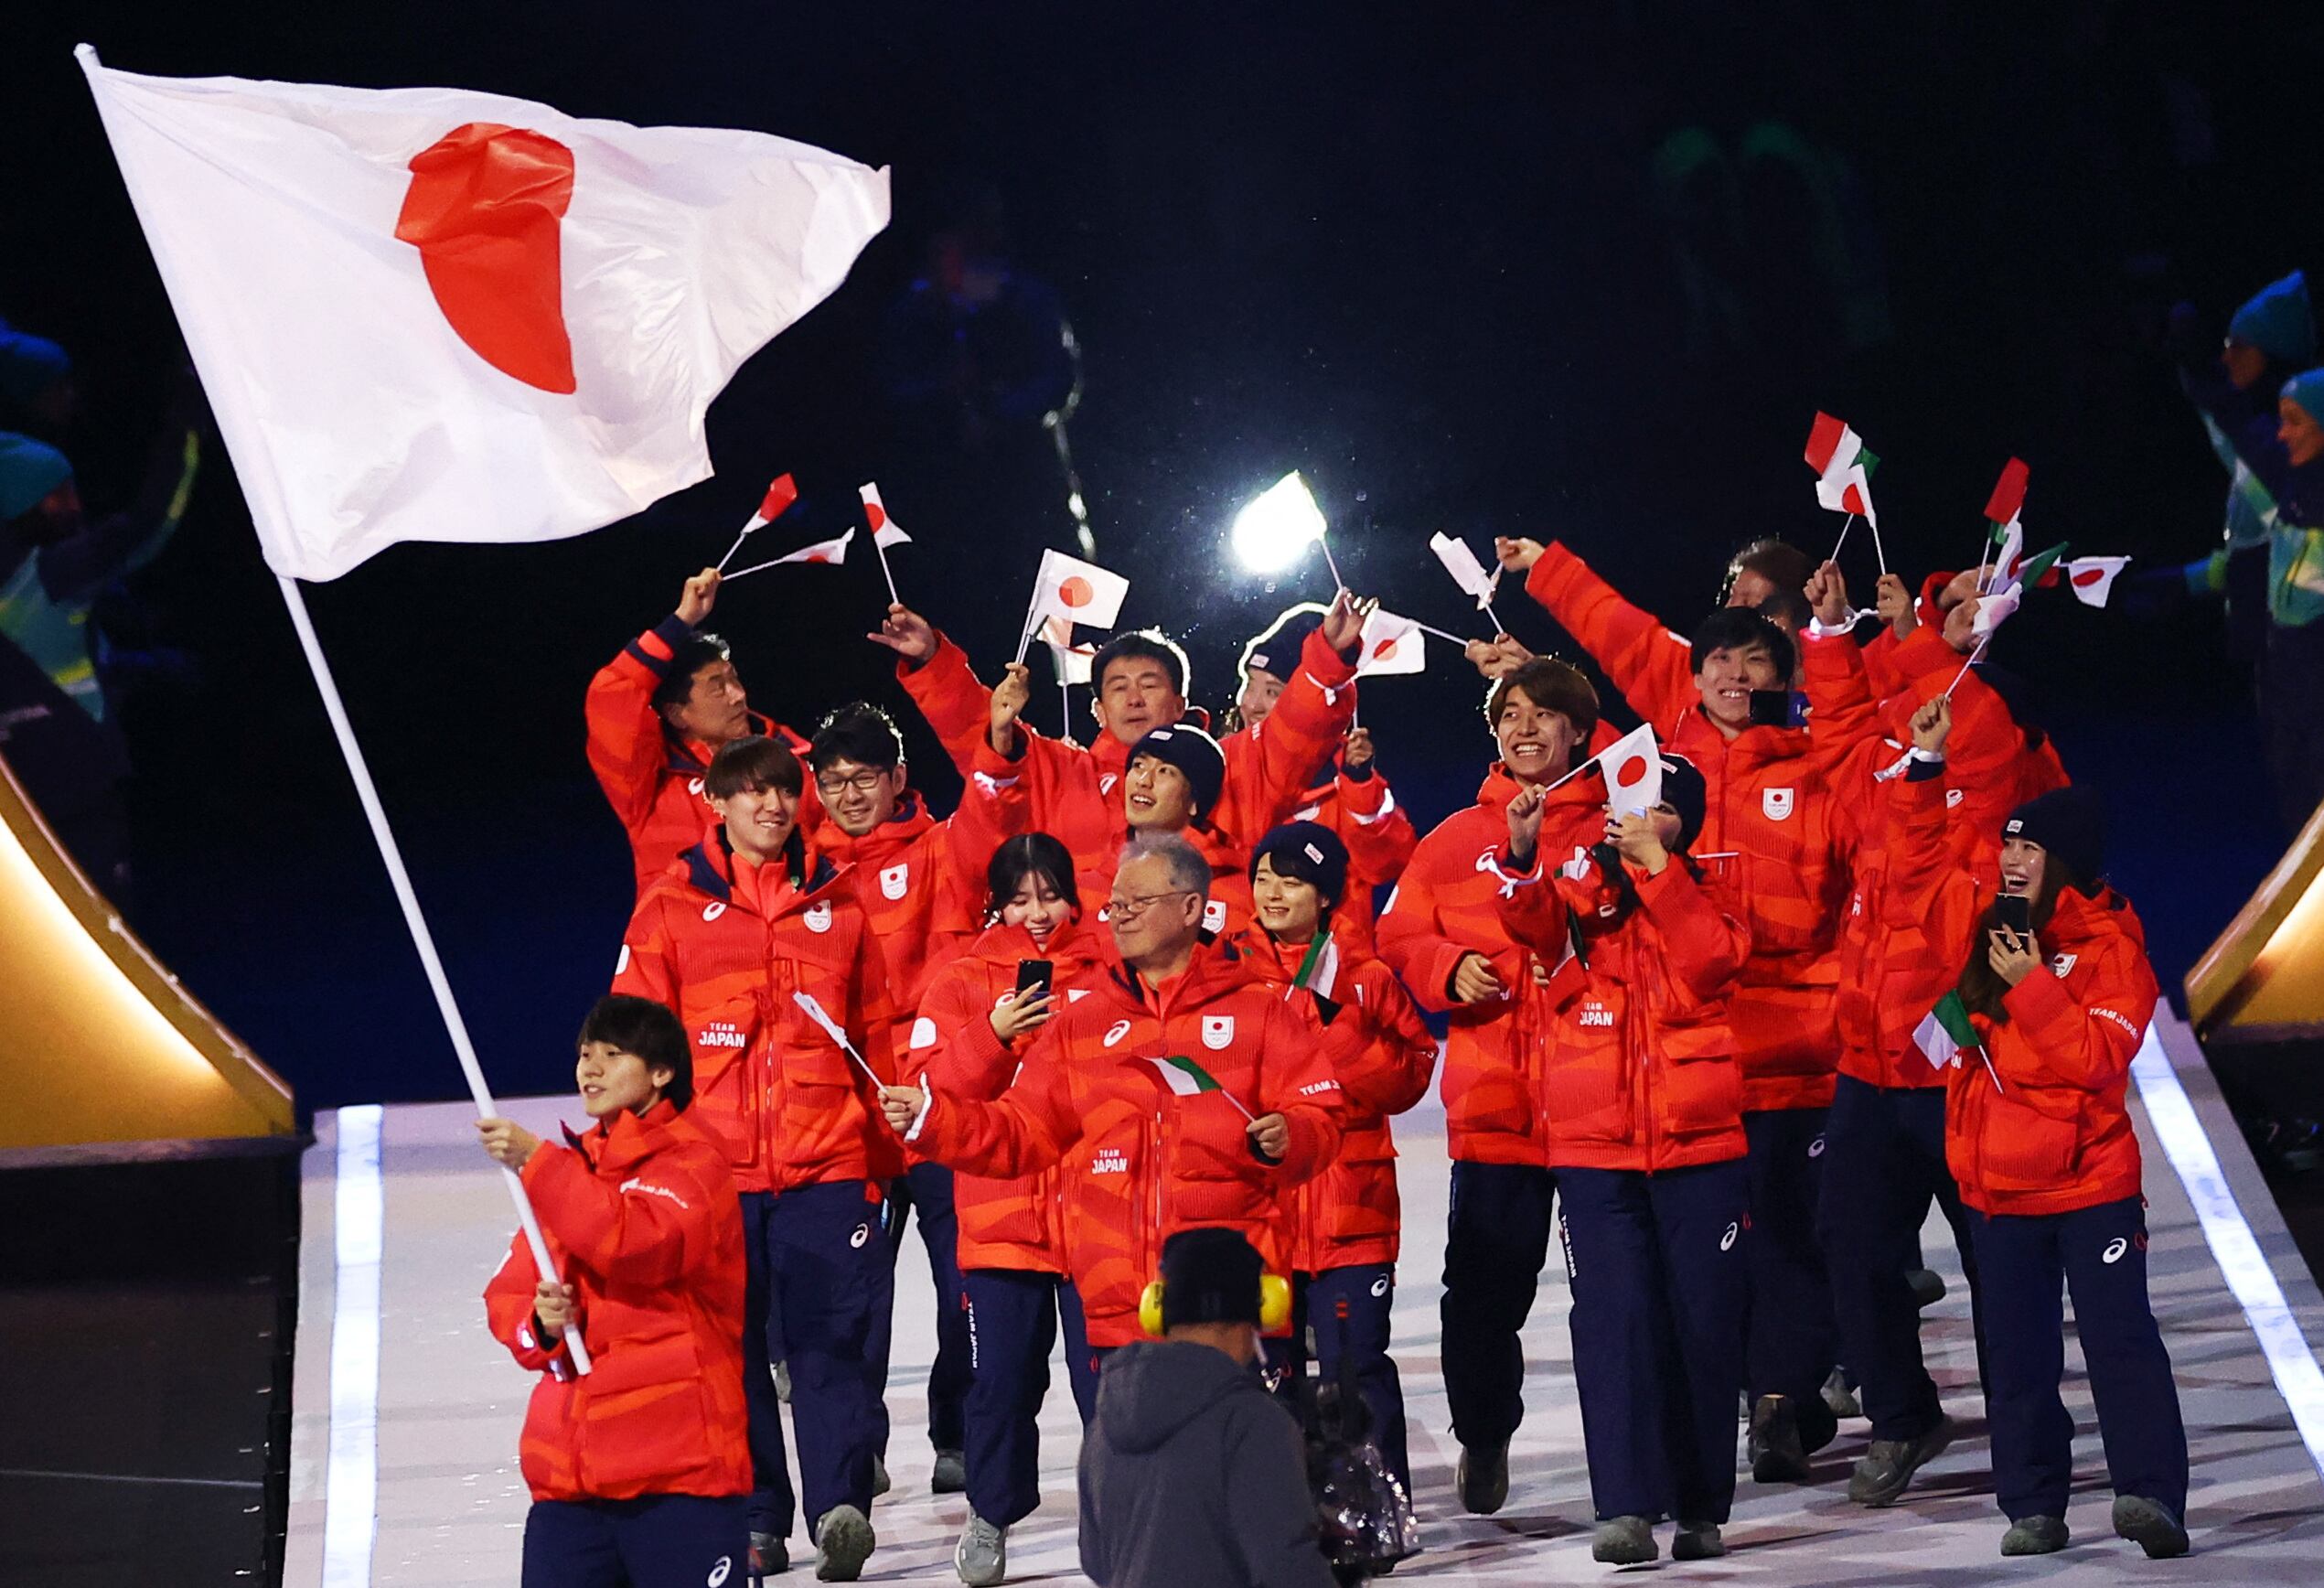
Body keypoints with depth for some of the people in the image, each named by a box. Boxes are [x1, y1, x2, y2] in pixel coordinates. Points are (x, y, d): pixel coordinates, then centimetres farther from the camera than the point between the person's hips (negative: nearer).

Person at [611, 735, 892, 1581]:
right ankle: (755, 1519, 11)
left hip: (826, 1163, 1)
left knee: (829, 1338, -5)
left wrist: (879, 1145, 13)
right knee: (733, 1343, 4)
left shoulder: (837, 901, 10)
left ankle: (842, 1510, -8)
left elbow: (874, 1033, 15)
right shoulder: (672, 905, 4)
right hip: (714, 1164, 0)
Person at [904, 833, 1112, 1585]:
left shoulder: (1111, 972, 4)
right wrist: (992, 1036, -17)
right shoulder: (964, 981, 6)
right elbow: (926, 1086, -5)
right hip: (1000, 1215, 1)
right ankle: (992, 1516, 25)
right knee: (1002, 1377, 6)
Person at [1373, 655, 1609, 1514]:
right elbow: (1399, 936, 12)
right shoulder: (1457, 839, 12)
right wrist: (1450, 968, -6)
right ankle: (1482, 1437, 24)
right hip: (1493, 1097, 2)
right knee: (1485, 1281, 4)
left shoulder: (1613, 830, 5)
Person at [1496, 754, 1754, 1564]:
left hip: (1699, 1145, 1)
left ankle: (1700, 1508, 12)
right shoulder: (1581, 888, 8)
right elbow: (1533, 920, -14)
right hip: (1594, 1150, 0)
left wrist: (1655, 861, -18)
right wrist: (1524, 852, -33)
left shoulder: (1701, 896, 9)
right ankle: (1626, 1507, -8)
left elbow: (1714, 958, -13)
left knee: (1705, 1322, 3)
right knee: (1614, 1321, -7)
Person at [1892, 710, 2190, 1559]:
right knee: (2017, 1352, 9)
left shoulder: (2111, 948, -9)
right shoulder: (1985, 923, 6)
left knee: (2119, 1338, -6)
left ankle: (2150, 1495, -6)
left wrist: (2033, 988, -22)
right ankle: (2033, 1507, 16)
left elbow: (2098, 1058, -19)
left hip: (2089, 1185, -5)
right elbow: (1923, 863, 17)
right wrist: (1924, 767, 8)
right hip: (1999, 1186, 5)